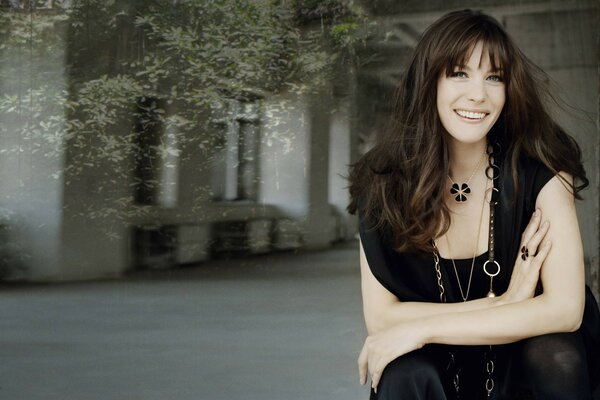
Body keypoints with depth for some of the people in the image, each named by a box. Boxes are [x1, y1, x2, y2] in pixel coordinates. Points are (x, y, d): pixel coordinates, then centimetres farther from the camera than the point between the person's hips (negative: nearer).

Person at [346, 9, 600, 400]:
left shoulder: (541, 171, -15)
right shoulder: (384, 180, -12)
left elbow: (564, 309, -22)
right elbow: (380, 316, -13)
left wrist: (422, 328, -25)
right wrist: (501, 304, -22)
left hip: (525, 367, 1)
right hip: (436, 368, -1)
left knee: (554, 354, -31)